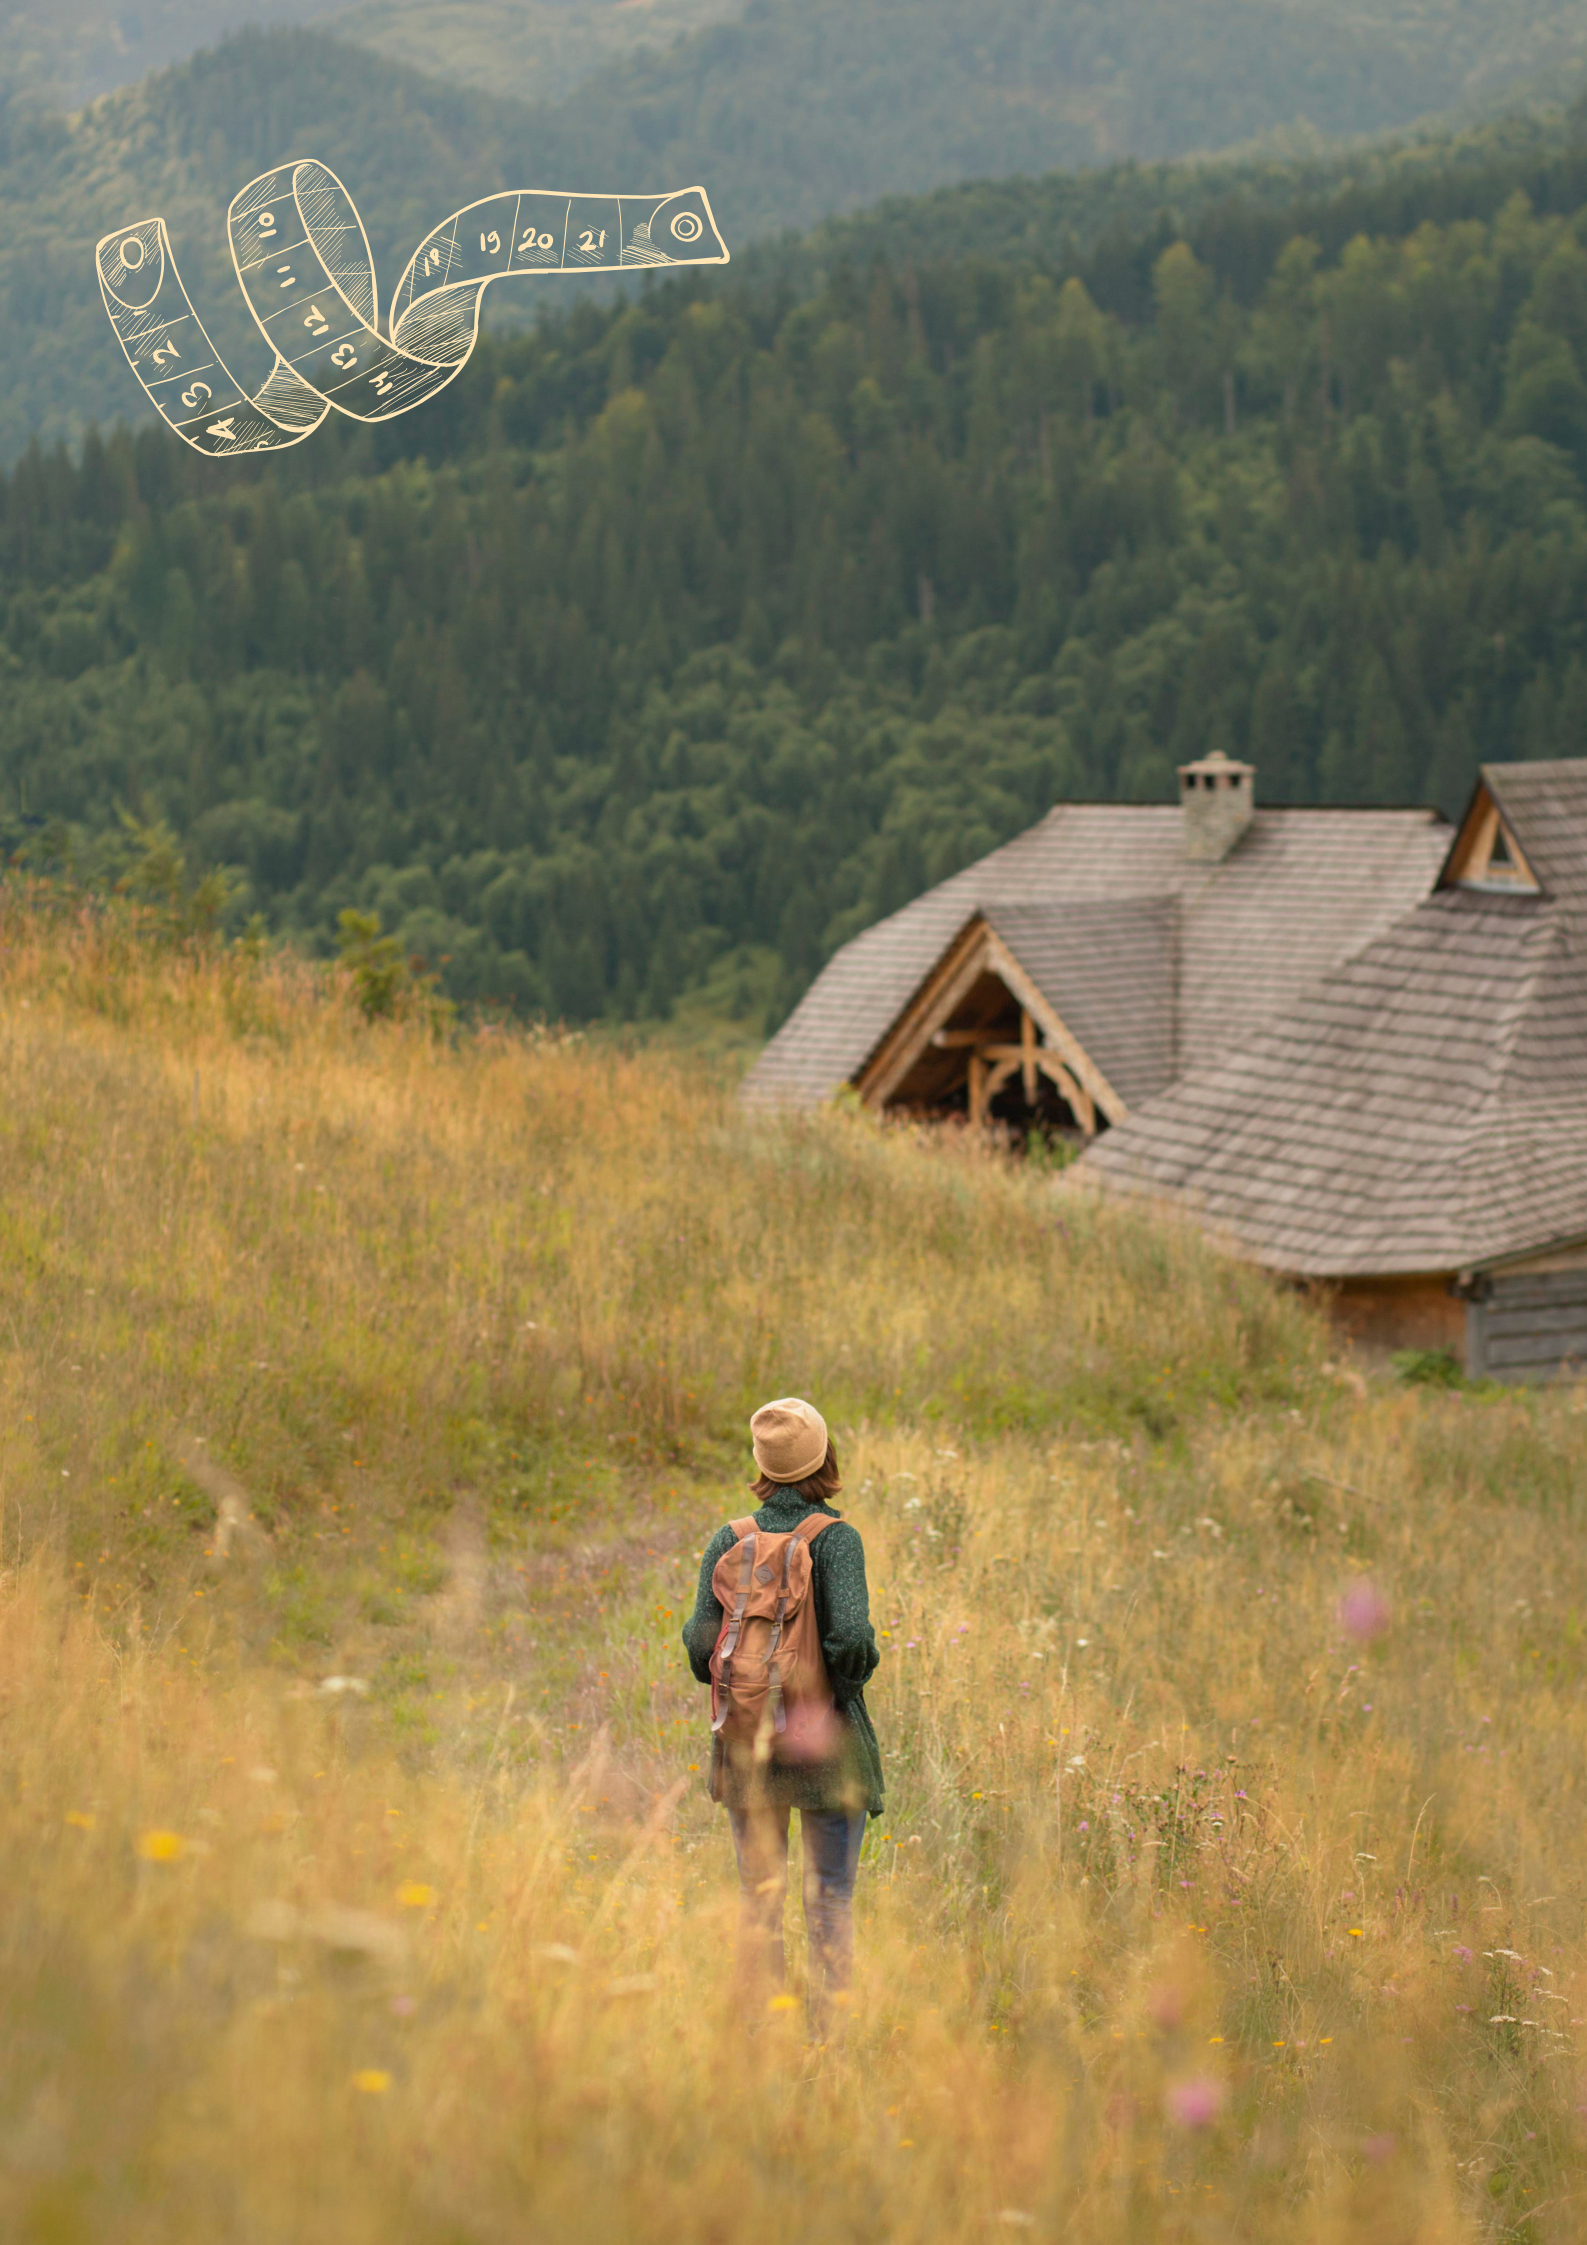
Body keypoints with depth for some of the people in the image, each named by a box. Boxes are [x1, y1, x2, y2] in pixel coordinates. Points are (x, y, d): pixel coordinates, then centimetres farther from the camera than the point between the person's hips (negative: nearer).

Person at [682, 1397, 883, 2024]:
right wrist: (857, 1671, 2)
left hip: (745, 1739, 3)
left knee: (758, 1895, 12)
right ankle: (829, 2026, 3)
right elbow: (850, 1635, -19)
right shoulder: (834, 1538, -10)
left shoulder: (728, 1540, 0)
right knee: (830, 1900, 5)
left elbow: (700, 1641, -3)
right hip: (826, 1742, -3)